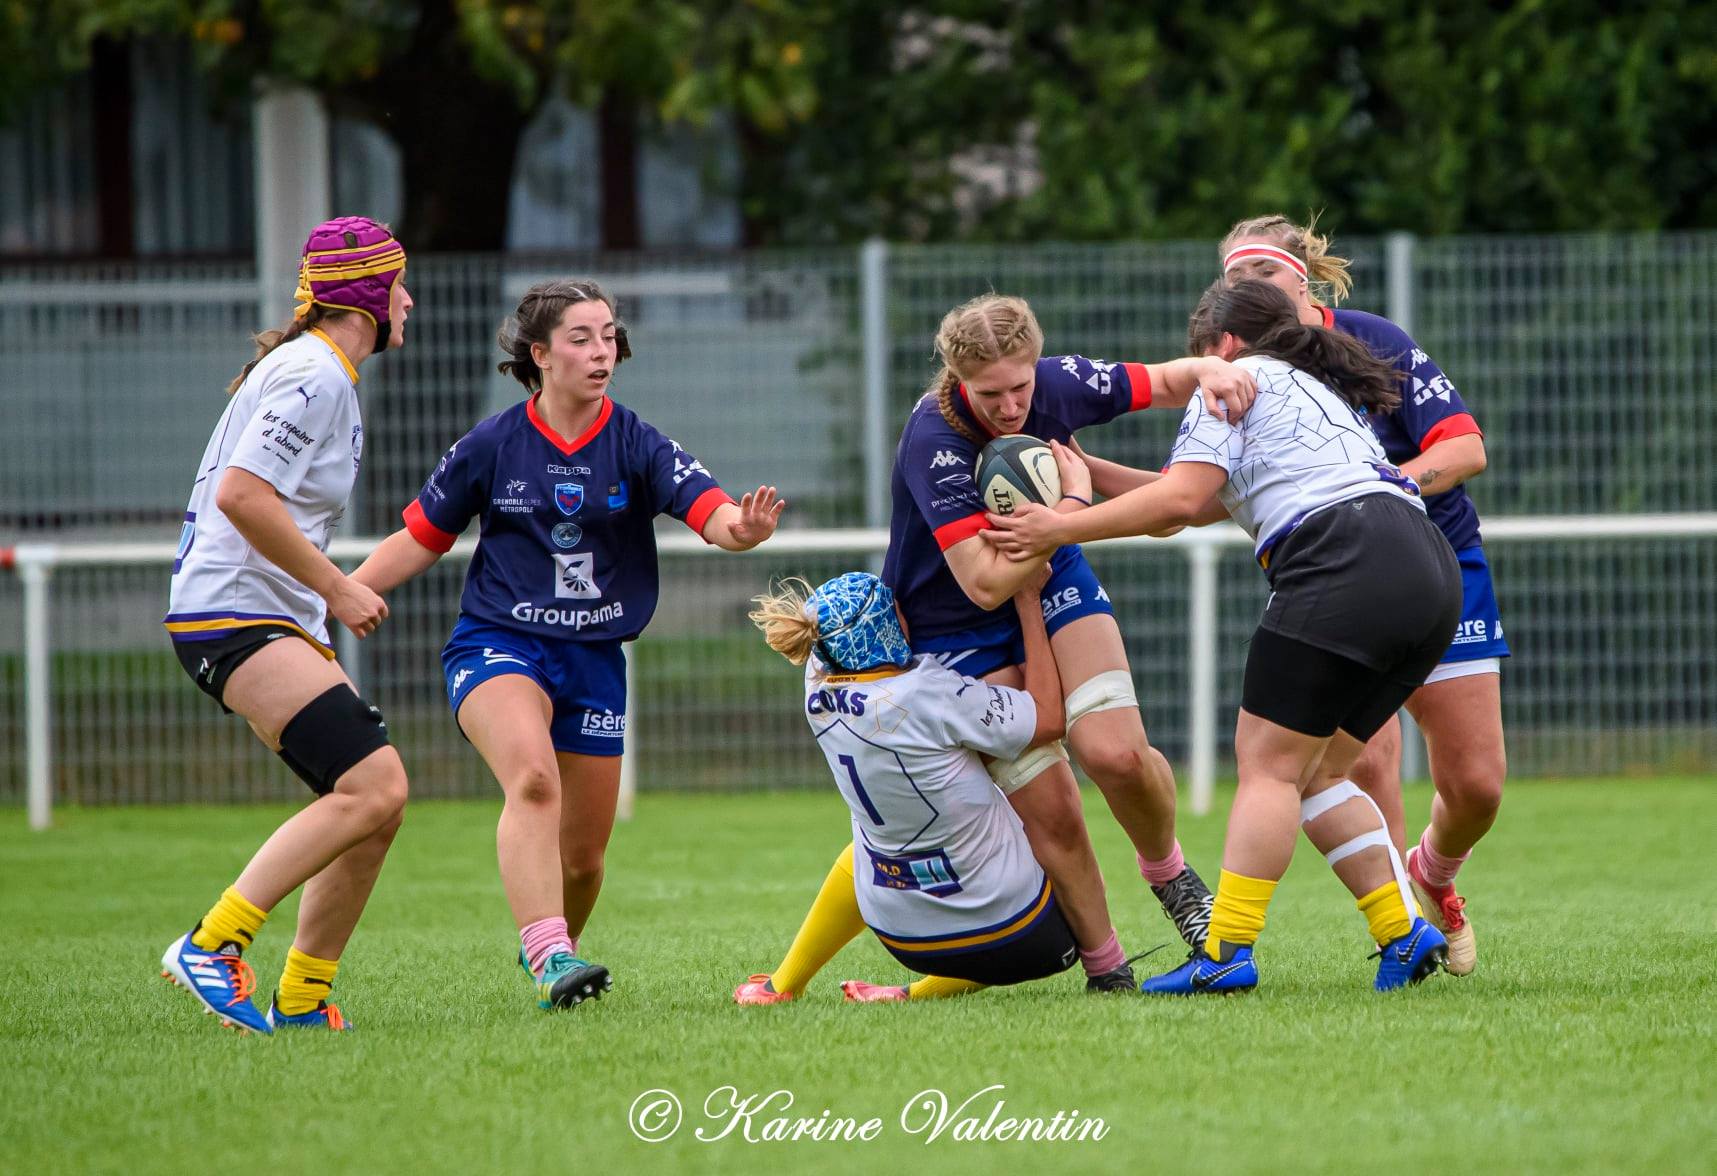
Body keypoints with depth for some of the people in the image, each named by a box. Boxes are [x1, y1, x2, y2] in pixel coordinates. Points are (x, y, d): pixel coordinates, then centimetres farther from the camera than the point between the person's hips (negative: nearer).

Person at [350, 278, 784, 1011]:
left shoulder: (635, 445, -2)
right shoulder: (493, 446, -3)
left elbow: (710, 511, -17)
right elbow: (420, 539, 8)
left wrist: (742, 528, -41)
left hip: (594, 661, 3)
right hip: (496, 644, -3)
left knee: (584, 855, 8)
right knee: (534, 778, -33)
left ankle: (555, 950, 39)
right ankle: (549, 957, -42)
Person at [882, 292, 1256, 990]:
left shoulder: (1057, 383, -19)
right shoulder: (934, 442, -32)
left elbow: (1164, 381, -2)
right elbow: (986, 584, -33)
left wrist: (1212, 371, -24)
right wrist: (1068, 503, -32)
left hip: (1054, 582, 4)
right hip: (956, 630, -3)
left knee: (1117, 753, -18)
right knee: (1048, 809, -11)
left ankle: (1167, 872, 13)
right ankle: (1105, 968, 7)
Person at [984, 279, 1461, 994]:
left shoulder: (1240, 380, 9)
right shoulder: (1319, 389, 35)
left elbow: (1179, 500, -5)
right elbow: (1200, 505, 32)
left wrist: (1063, 527, -1)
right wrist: (1084, 474, 31)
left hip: (1344, 571, -8)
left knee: (1268, 764, -7)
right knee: (1314, 773, 15)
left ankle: (1227, 952, -16)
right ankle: (1403, 935, 6)